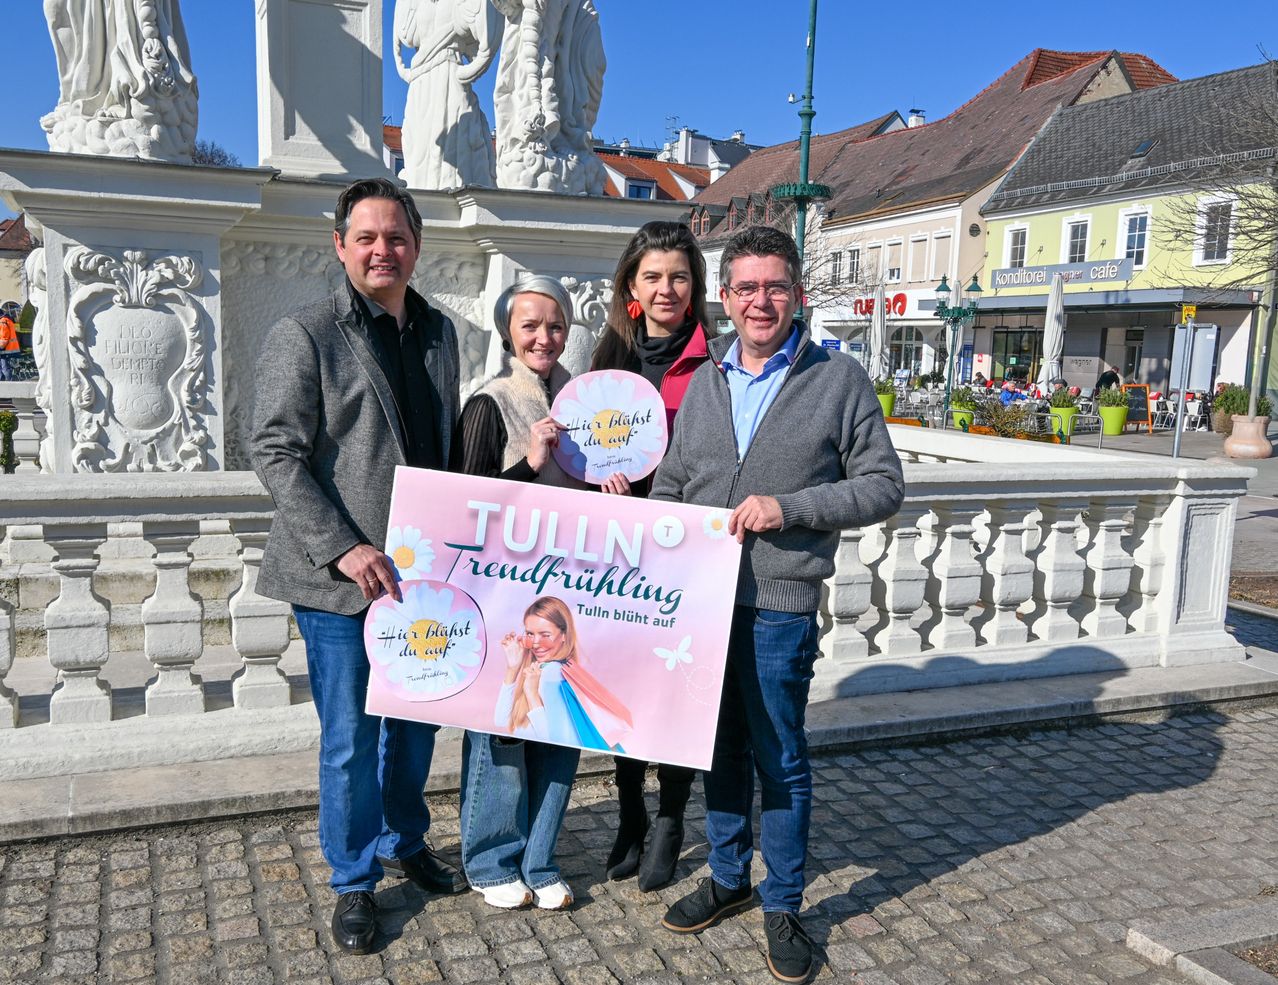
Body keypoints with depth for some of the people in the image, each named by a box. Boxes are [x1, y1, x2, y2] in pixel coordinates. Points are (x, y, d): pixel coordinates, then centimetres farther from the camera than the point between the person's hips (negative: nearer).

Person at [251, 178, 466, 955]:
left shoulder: (439, 332, 11)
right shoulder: (304, 335, -7)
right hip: (340, 579, -5)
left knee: (417, 721, 17)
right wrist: (343, 547, -20)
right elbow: (276, 453, -12)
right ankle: (354, 882, 25)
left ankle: (404, 843, 39)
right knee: (351, 739, 5)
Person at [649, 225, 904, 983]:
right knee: (721, 747, 17)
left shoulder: (839, 378, -3)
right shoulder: (704, 381, 10)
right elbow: (672, 483, 15)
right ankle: (728, 878, 37)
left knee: (780, 759, 7)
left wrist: (789, 507, -16)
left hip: (780, 605, -4)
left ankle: (783, 906, 27)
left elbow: (884, 486, -5)